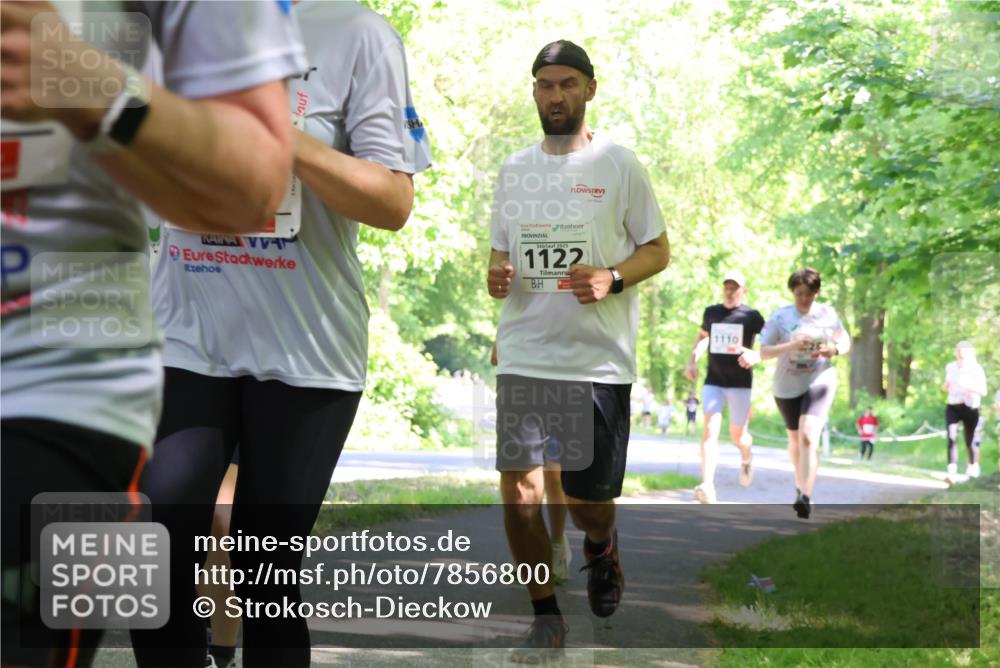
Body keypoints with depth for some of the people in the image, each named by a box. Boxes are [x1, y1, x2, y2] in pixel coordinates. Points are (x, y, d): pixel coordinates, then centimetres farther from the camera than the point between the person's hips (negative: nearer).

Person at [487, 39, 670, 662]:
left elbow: (659, 249, 3)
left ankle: (601, 547, 37)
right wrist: (497, 276, -2)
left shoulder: (619, 163, 0)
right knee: (517, 491, -3)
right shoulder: (514, 168, 13)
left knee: (588, 501, 0)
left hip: (597, 359, -3)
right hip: (521, 354, 4)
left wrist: (611, 278, -16)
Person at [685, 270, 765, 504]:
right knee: (710, 430, -15)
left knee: (737, 436, 7)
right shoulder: (711, 312, 7)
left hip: (740, 383, -2)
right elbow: (702, 337, 25)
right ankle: (708, 486, -24)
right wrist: (692, 361, 12)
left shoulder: (752, 316, -4)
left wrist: (755, 356, -23)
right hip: (713, 382, 2)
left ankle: (746, 458, 45)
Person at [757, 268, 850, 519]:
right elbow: (764, 352, -10)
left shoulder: (828, 314, -2)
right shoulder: (780, 316, -6)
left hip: (819, 381, -2)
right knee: (795, 439, 18)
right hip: (787, 386, 2)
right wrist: (791, 346, -27)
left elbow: (846, 342, 9)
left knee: (808, 436, -21)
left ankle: (806, 496, -26)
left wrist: (834, 350, -15)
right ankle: (800, 484, 43)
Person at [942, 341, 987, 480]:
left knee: (970, 441, 10)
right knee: (952, 437, -17)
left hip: (970, 408, -2)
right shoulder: (950, 367, 4)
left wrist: (968, 386, -30)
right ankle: (952, 471, -23)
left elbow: (983, 391, -16)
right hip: (953, 407, 2)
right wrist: (945, 387, -4)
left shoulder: (976, 369, -10)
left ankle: (973, 466, 38)